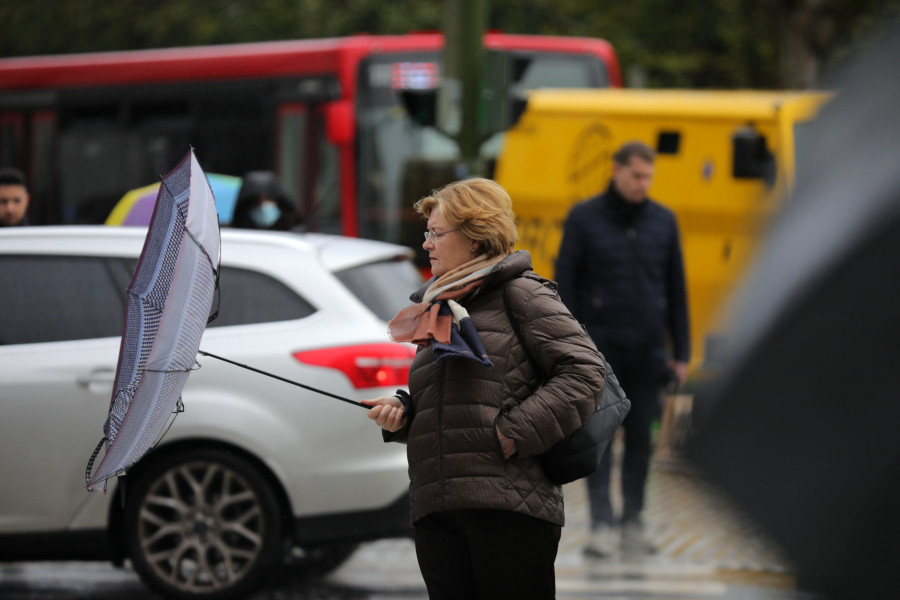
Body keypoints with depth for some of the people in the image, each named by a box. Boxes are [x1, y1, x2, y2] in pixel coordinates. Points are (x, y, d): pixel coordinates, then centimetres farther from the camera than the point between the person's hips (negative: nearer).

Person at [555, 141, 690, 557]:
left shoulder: (663, 221, 8)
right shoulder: (584, 218, 0)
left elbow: (676, 290, 12)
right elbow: (565, 285, 0)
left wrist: (681, 352, 8)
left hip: (648, 351, 3)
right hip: (600, 347, -3)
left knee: (640, 438, 6)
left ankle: (633, 523, 14)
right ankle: (602, 526, -7)